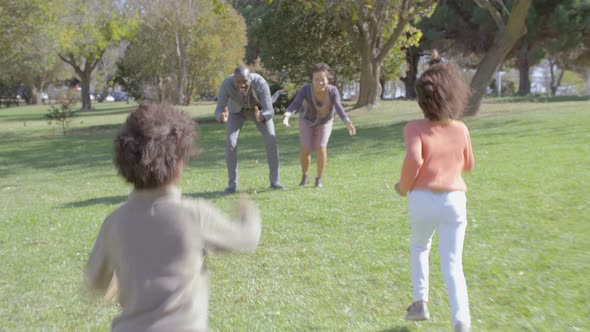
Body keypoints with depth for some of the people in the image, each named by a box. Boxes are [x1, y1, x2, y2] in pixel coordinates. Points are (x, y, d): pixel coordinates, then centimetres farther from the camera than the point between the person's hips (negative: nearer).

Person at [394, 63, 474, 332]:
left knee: (419, 248, 28)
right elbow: (468, 166, 18)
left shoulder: (415, 128, -8)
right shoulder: (460, 129, 5)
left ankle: (420, 302, 22)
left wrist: (404, 186, -6)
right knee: (452, 265, 4)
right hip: (454, 201, 2)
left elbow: (413, 160, -24)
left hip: (423, 200, -2)